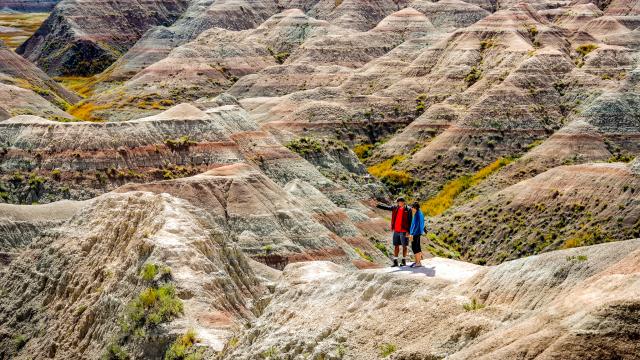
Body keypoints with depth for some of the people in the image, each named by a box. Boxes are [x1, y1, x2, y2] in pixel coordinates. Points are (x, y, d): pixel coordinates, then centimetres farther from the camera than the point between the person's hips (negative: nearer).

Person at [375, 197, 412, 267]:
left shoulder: (408, 210, -8)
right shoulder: (395, 208, 9)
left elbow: (409, 221, -10)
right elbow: (386, 207, 15)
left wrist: (408, 231, -15)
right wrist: (378, 205, 7)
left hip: (403, 231, -5)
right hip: (396, 231, 6)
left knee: (404, 246, 4)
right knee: (396, 245, 7)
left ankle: (404, 261, 13)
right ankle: (395, 261, 11)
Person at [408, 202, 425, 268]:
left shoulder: (417, 214, -18)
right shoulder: (420, 213, 12)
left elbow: (416, 225, -22)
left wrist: (412, 234, -23)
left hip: (416, 233, -10)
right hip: (418, 232, 10)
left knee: (415, 247, -7)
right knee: (417, 247, 14)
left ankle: (418, 262, -4)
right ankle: (417, 261, 20)